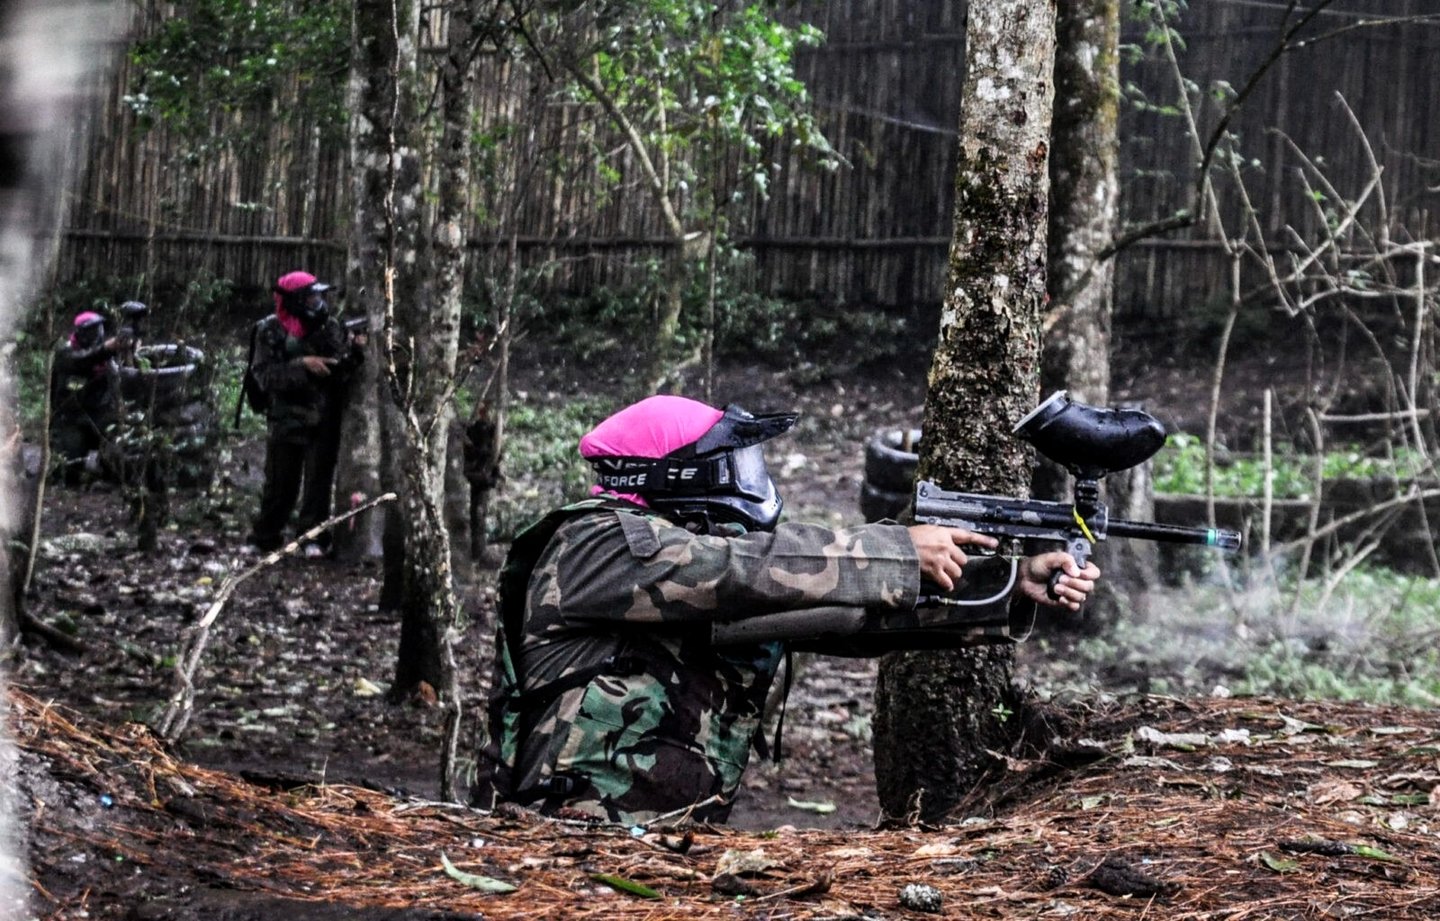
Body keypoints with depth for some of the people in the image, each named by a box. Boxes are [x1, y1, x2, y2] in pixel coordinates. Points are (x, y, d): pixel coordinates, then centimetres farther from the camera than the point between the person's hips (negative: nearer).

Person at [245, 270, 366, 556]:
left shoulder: (332, 328, -1)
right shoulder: (271, 332, -6)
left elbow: (344, 373, -1)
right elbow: (266, 376, -15)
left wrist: (355, 352, -21)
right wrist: (303, 365, -25)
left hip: (325, 421, 1)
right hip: (286, 419, -1)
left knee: (319, 481, -1)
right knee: (280, 485, 6)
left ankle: (314, 537, 8)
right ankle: (264, 538, 22)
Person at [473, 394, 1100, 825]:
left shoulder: (709, 564, 11)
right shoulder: (599, 545, -11)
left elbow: (846, 611, 6)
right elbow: (759, 566, -21)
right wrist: (906, 551, -15)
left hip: (666, 840, 8)